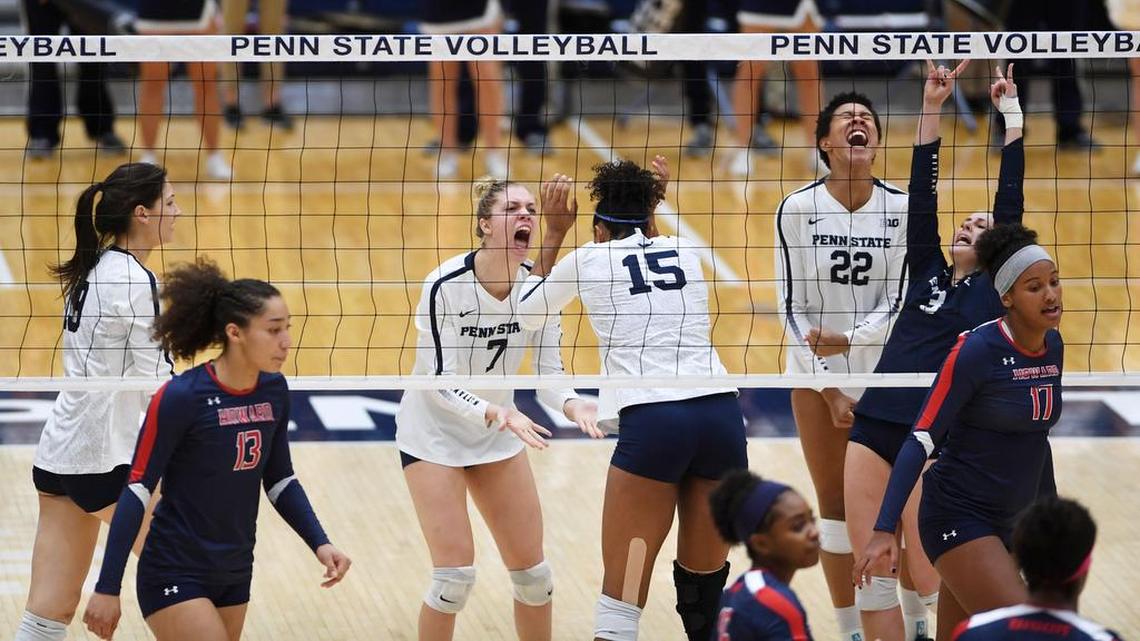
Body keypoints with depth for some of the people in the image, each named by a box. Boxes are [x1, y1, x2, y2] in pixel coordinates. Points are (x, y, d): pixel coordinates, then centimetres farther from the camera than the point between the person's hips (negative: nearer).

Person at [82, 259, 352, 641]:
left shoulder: (274, 391, 0)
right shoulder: (182, 397, -19)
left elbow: (280, 480, 13)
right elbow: (136, 492, -16)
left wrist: (319, 544, -1)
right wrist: (107, 588, -17)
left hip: (234, 578, 7)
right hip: (176, 578, -7)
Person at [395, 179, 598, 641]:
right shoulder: (446, 285, -25)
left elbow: (548, 371, -7)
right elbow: (440, 382, -26)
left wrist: (571, 405, -29)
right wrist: (495, 413, -42)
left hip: (497, 432, 5)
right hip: (433, 431, -5)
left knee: (532, 571, 4)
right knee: (455, 574, -14)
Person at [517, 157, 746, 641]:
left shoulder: (590, 258, 11)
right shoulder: (685, 252, 21)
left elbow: (529, 311, 30)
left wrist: (554, 233, 35)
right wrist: (648, 209, 53)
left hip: (651, 422, -4)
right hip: (721, 415, 4)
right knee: (704, 586, 17)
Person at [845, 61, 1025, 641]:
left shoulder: (994, 290, 6)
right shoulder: (928, 273, 17)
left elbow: (1011, 202, 3)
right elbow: (921, 196, 14)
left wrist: (1010, 113, 4)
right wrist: (932, 108, 9)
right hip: (874, 426, 5)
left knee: (927, 582, -4)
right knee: (871, 575, 3)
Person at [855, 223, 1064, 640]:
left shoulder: (1053, 347, 4)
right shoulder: (976, 350, -17)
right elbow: (920, 441, -19)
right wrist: (884, 531, -26)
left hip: (1010, 524, 8)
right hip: (959, 517, -8)